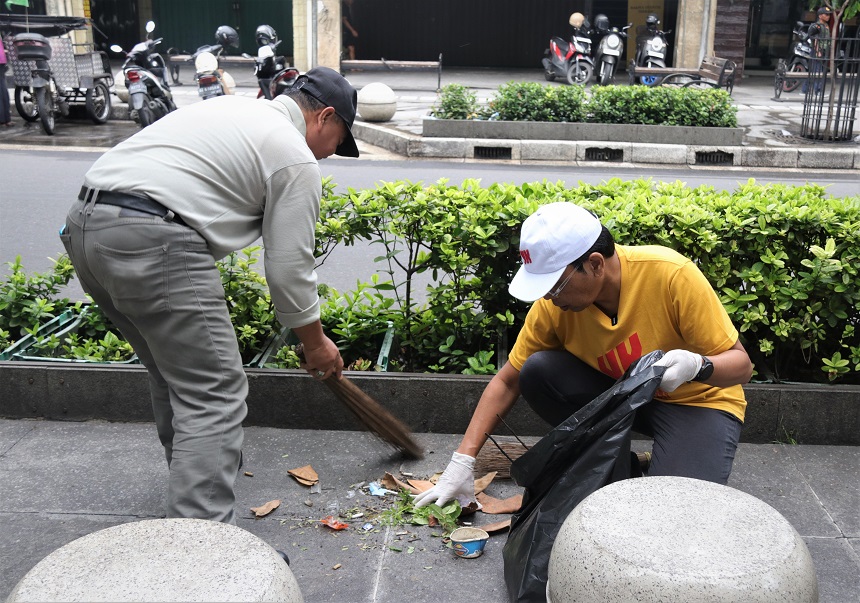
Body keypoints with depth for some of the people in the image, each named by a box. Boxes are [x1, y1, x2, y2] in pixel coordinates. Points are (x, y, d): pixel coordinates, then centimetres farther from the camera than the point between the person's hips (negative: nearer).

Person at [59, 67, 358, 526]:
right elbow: (289, 268, 1)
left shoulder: (229, 108, 28)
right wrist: (315, 344, 15)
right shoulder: (295, 157, 1)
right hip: (151, 242, -10)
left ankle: (190, 469, 41)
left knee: (173, 368, 25)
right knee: (214, 396, -6)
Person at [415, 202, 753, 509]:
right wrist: (462, 461, -14)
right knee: (537, 370, -22)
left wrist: (697, 366, -43)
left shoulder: (671, 274, -29)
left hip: (699, 400, -4)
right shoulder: (553, 303, -17)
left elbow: (741, 364, -19)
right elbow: (507, 382, -7)